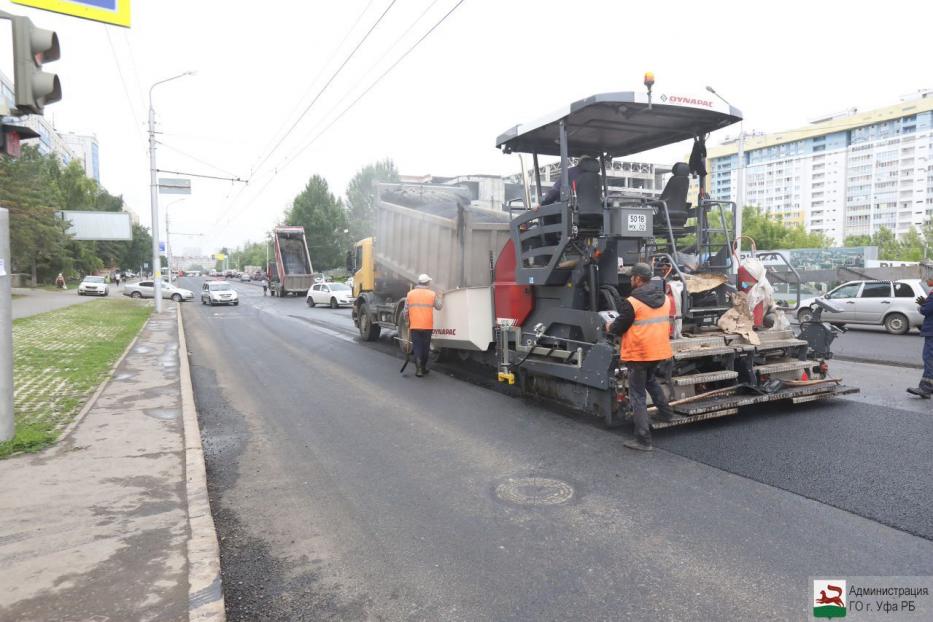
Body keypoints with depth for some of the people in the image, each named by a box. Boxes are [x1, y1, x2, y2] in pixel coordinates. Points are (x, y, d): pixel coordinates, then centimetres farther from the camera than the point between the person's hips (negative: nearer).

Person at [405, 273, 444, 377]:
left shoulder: (410, 294, 2)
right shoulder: (432, 294, -1)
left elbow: (406, 311, 5)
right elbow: (439, 306, 11)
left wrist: (407, 322, 19)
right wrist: (440, 298, 30)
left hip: (414, 326, 0)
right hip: (427, 326, 0)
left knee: (417, 347, 3)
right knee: (425, 347, 14)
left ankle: (418, 369, -9)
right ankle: (423, 368, 25)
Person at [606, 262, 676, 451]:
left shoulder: (631, 302, -18)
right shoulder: (665, 299, 3)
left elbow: (618, 328, -10)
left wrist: (609, 327, 11)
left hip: (638, 353, -7)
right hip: (659, 351, 7)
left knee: (638, 395, 2)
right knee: (651, 380, 33)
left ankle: (643, 439, 3)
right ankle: (667, 414, 35)